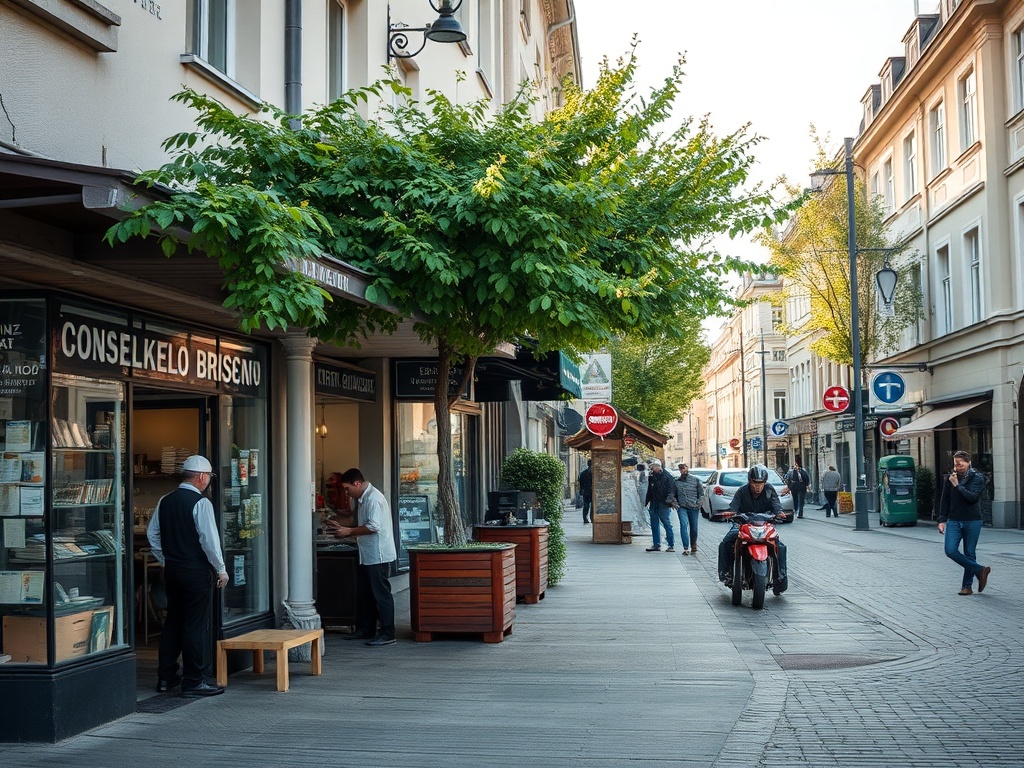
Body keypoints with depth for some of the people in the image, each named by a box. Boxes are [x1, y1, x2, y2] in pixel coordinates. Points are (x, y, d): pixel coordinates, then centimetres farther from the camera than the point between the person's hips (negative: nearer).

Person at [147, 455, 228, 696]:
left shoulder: (165, 501, 7)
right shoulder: (201, 503, -14)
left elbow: (152, 534, 11)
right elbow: (209, 539, -17)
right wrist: (221, 569, -9)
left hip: (172, 568, 7)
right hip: (197, 570, -7)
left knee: (173, 621, 16)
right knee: (197, 624, -1)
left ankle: (166, 677, 22)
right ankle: (195, 681, 3)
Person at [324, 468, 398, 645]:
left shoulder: (374, 499, -17)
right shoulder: (363, 499, 15)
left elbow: (374, 527, -24)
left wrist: (349, 531, -18)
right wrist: (343, 529, 11)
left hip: (378, 555, -11)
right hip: (368, 556, 11)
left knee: (381, 594, -7)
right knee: (364, 593, 15)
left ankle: (388, 634, -4)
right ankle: (365, 629, 25)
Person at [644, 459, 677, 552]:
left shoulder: (667, 476, -8)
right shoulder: (652, 477, 13)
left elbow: (671, 490, -11)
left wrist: (670, 501, -20)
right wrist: (646, 501, 20)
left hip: (664, 505, -7)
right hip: (654, 504, 7)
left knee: (667, 524, -4)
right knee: (654, 525, 9)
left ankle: (671, 545, 1)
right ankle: (656, 545, 16)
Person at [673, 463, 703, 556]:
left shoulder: (695, 479, 3)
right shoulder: (676, 481, 8)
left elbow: (701, 492, 5)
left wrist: (699, 502, -6)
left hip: (694, 507, 0)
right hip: (682, 507, 0)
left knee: (694, 527, 8)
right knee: (683, 525, -17)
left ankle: (693, 545, 31)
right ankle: (686, 548, -19)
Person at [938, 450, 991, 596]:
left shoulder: (977, 478, -3)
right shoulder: (950, 478, 6)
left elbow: (973, 497, -18)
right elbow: (944, 500, 11)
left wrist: (957, 485, -16)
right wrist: (942, 520, 6)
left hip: (972, 521, -3)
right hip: (954, 521, 3)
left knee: (969, 554, 3)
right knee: (950, 551, -12)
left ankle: (967, 585, 15)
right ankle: (980, 570, 4)